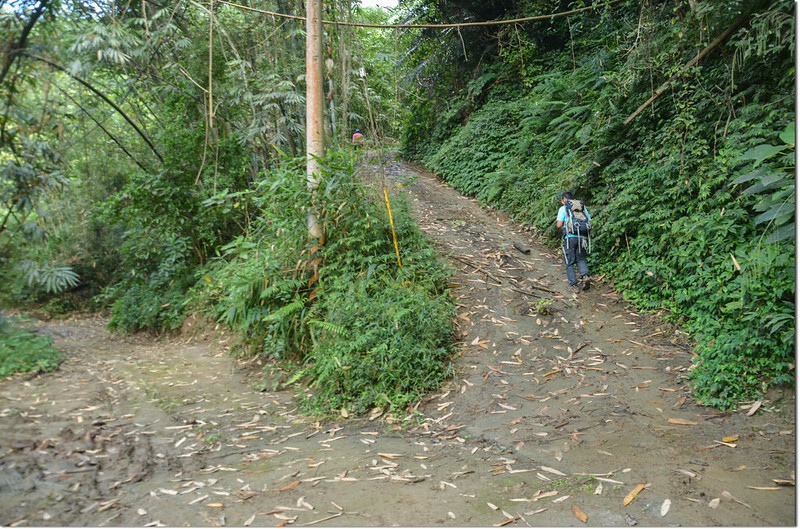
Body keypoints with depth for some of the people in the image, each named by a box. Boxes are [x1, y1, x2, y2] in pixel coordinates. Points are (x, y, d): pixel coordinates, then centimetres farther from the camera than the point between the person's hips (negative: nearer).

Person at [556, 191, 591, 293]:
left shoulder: (563, 208, 1)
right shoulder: (582, 207, 13)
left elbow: (559, 225, -8)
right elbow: (589, 223, 10)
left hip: (570, 237, -4)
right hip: (582, 238, 4)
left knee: (569, 262, 6)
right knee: (581, 259, 18)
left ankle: (574, 285, 5)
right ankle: (585, 276, -6)